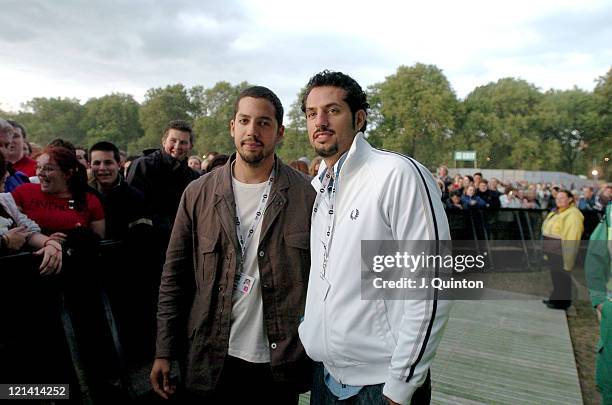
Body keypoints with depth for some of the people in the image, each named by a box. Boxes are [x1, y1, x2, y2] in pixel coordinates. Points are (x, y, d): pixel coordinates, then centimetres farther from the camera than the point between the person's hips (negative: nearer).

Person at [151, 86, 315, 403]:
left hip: (282, 362, -1)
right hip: (213, 359, 1)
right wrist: (164, 353, 1)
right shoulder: (199, 194, -2)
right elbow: (175, 277, 2)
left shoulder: (307, 195, -7)